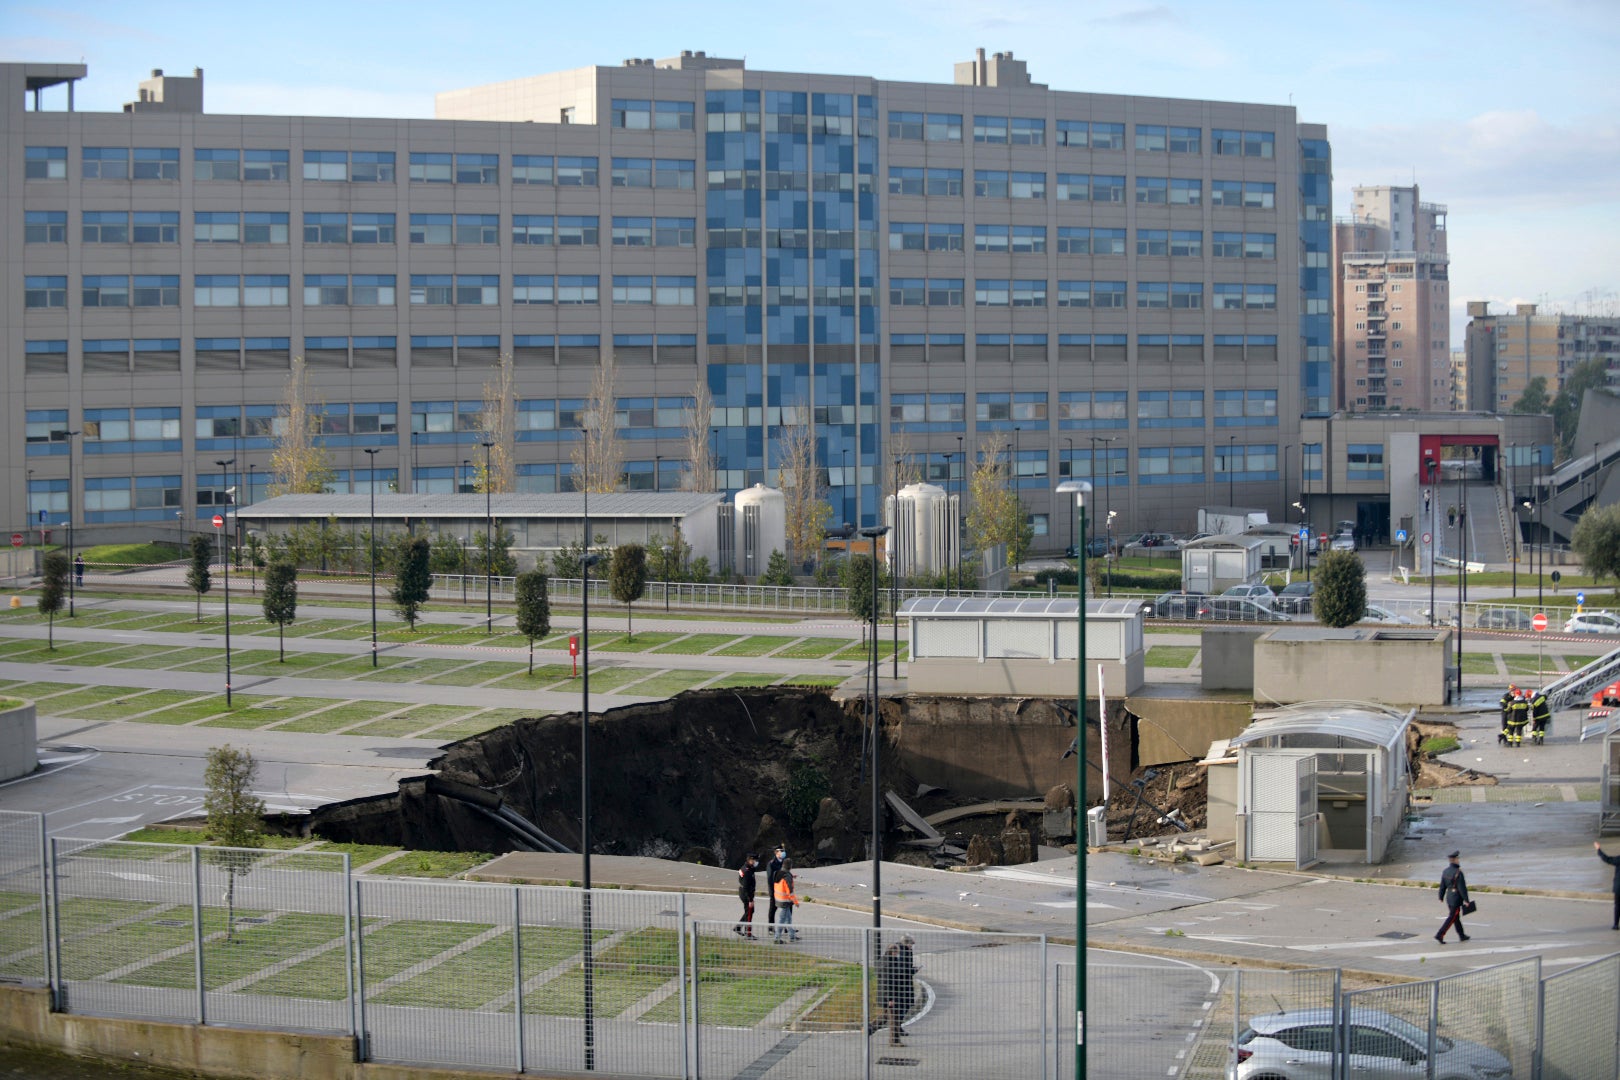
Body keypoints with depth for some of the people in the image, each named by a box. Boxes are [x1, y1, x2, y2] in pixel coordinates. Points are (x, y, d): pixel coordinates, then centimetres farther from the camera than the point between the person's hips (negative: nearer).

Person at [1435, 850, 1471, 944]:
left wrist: (1441, 897, 15)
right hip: (1457, 898, -8)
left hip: (1449, 896, 8)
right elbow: (1462, 887, -20)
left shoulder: (1445, 871, 2)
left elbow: (1442, 886, 7)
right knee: (1451, 918, -3)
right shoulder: (1458, 873, -20)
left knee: (1456, 917, 18)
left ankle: (1462, 936, 28)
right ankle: (1439, 935, -9)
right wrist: (1466, 900, -14)